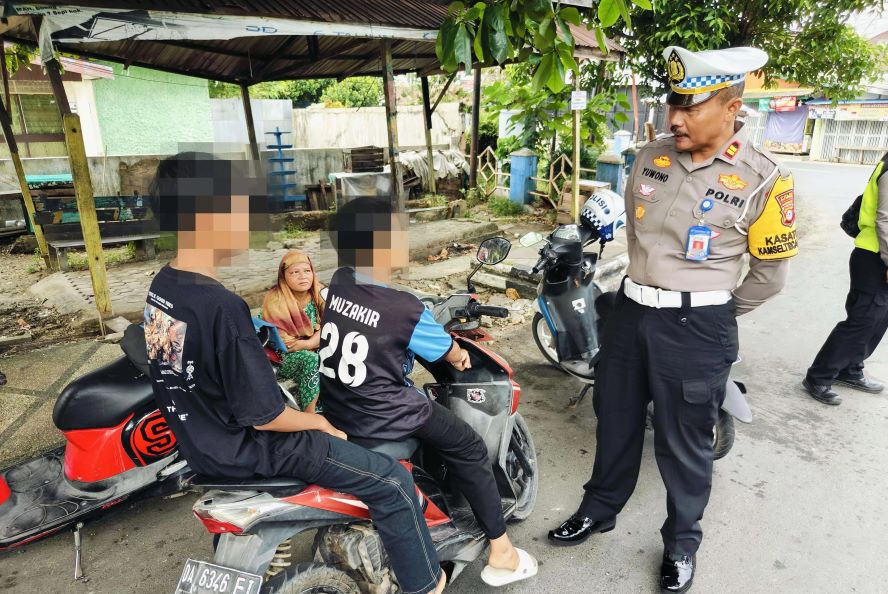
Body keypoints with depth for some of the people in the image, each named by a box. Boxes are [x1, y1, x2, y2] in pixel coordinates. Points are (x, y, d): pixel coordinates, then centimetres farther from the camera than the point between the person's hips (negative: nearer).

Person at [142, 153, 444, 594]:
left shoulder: (160, 286, -2)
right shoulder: (221, 306, -31)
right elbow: (266, 418, -25)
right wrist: (318, 421, -7)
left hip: (202, 440, 10)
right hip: (244, 451, -10)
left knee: (313, 430, 33)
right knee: (393, 483, -6)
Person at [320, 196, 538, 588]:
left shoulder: (338, 282, -3)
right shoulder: (405, 309, -21)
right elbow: (449, 352, -3)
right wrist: (461, 355, 21)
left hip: (336, 409, 8)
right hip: (381, 419, -8)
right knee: (470, 449, 8)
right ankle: (501, 553, 16)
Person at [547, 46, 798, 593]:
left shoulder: (763, 179, -11)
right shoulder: (651, 157, 2)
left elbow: (771, 271, -2)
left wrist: (713, 316, 6)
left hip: (696, 328, -4)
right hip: (631, 311, 5)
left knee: (684, 443, 11)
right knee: (616, 420, 18)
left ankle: (682, 542, 36)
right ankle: (600, 509, 41)